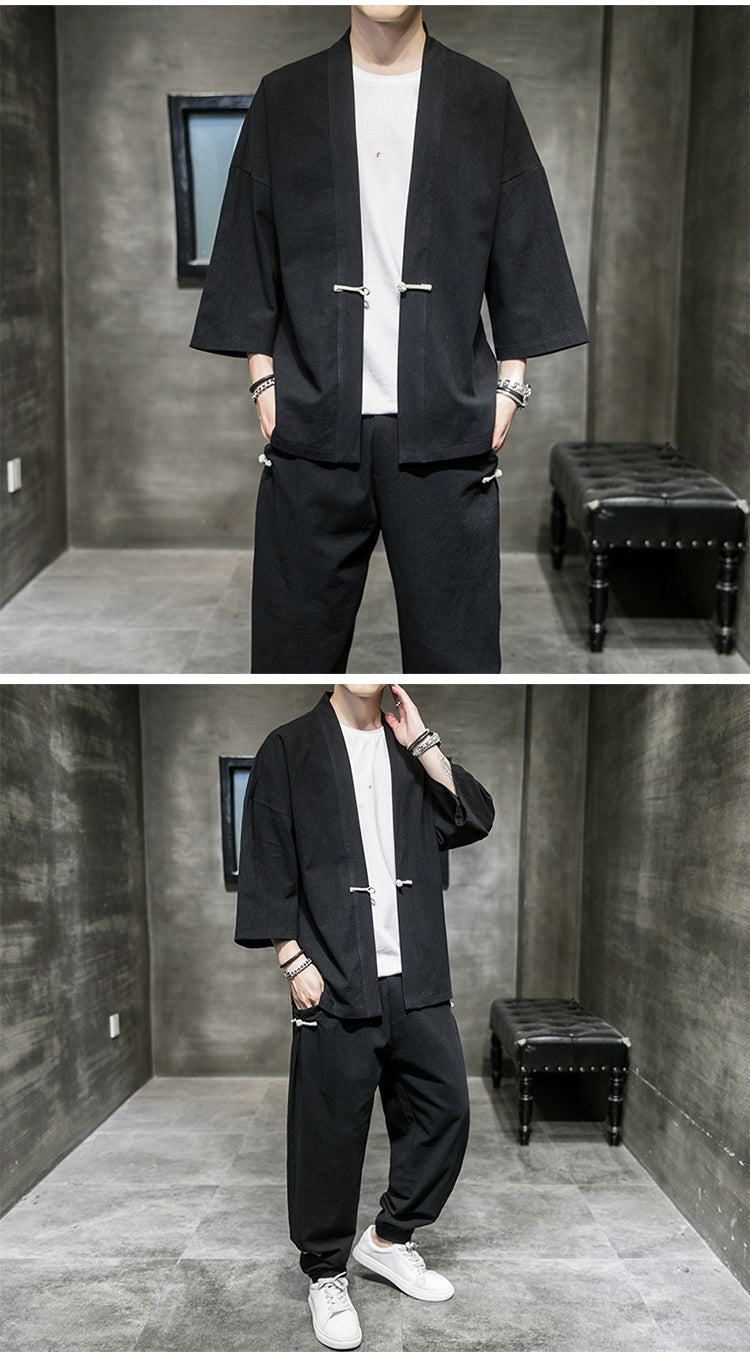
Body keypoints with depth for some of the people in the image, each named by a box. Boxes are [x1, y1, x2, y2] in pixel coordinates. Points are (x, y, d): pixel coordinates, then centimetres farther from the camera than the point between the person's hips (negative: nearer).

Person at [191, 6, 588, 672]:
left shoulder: (486, 99, 10)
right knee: (296, 636, 5)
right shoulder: (284, 98, 11)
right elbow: (250, 249, 11)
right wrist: (264, 377, 3)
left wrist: (510, 383, 3)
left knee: (454, 641, 2)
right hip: (314, 415, 1)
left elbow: (522, 252, 10)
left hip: (447, 423, 0)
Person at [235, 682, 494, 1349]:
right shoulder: (291, 750, -1)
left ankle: (391, 1238, 28)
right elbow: (267, 862, -3)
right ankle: (326, 1273, 21)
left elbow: (474, 821, 3)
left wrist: (422, 745, -5)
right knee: (330, 1132, 2)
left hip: (417, 980, 5)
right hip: (334, 982, -4)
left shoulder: (410, 749, 13)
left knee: (444, 1107, 7)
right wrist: (293, 961, -9)